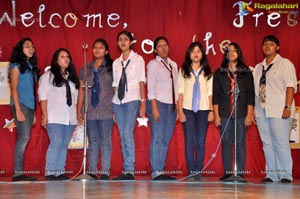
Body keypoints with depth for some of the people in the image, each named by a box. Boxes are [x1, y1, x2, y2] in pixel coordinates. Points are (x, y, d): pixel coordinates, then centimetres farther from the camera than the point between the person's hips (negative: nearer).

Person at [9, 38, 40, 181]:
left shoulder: (31, 67, 20)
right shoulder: (16, 65, -1)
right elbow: (14, 88, -8)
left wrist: (33, 113, 15)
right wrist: (18, 110, -16)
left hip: (29, 107, 7)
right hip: (20, 105, -7)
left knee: (23, 140, 3)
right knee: (24, 138, -15)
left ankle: (19, 172, 2)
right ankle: (18, 173, -15)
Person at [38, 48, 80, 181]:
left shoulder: (72, 77, 19)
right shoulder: (48, 76, 3)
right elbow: (43, 96, -2)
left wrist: (77, 114, 9)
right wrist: (45, 115, -9)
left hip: (69, 118, 5)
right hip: (54, 117, -5)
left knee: (64, 145, 4)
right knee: (56, 143, -13)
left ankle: (60, 172, 7)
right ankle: (49, 172, -8)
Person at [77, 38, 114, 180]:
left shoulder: (111, 67, 4)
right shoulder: (86, 69, 13)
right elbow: (81, 90, 14)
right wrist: (79, 110, 8)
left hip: (106, 110, -3)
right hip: (90, 111, 3)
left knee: (105, 141, -1)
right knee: (92, 141, 6)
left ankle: (105, 172, 3)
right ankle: (92, 171, 10)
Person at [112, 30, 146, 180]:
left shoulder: (138, 59, 4)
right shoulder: (116, 62, 17)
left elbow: (141, 82, -1)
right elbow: (115, 84, 14)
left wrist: (143, 103, -8)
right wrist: (112, 106, 8)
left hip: (132, 100, -5)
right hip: (118, 101, 5)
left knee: (127, 133, -15)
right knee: (122, 136, 3)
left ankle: (130, 171, -12)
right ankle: (126, 171, 6)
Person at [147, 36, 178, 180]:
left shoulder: (173, 64, 19)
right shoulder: (153, 64, 2)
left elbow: (176, 86, 18)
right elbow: (151, 86, -6)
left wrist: (178, 105, 10)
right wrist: (154, 107, -14)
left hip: (171, 105, 6)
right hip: (158, 103, -6)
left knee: (166, 139, 3)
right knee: (157, 137, -10)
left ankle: (161, 171, 6)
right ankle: (156, 171, -9)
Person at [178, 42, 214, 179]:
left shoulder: (207, 71, 12)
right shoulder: (183, 70, 9)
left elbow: (210, 92, 9)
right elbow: (180, 91, 4)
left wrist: (211, 110, 0)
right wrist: (180, 111, -4)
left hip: (203, 109, 1)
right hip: (188, 109, -1)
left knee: (201, 142, -2)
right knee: (190, 142, -3)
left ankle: (198, 171, 3)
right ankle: (190, 171, 0)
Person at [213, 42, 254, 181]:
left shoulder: (247, 72, 8)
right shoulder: (219, 73, 10)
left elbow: (251, 95, 4)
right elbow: (215, 95, 7)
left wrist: (249, 114, -3)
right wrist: (216, 115, 0)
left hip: (241, 113, -1)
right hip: (225, 114, 1)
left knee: (240, 142, -2)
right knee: (226, 142, 1)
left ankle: (240, 173, 2)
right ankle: (227, 172, 6)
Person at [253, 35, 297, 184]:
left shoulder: (284, 63, 2)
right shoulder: (258, 67, 19)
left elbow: (290, 86, -6)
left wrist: (288, 107, -15)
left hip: (279, 110, -6)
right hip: (261, 111, 6)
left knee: (281, 143, -7)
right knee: (267, 143, 5)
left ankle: (286, 175, -1)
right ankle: (271, 174, 10)